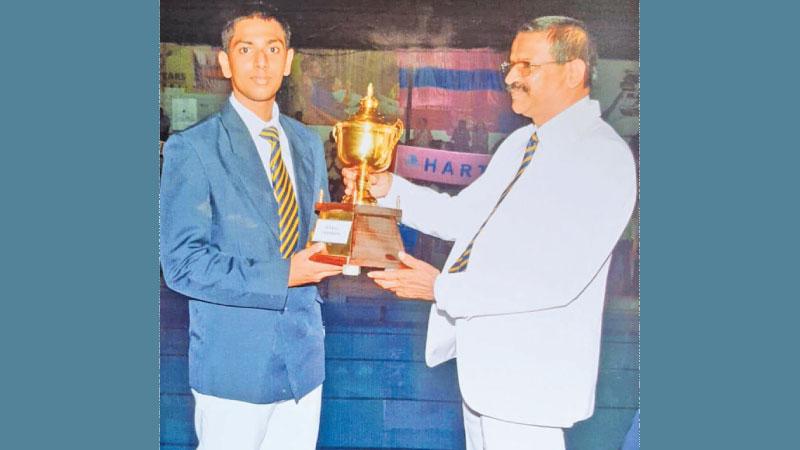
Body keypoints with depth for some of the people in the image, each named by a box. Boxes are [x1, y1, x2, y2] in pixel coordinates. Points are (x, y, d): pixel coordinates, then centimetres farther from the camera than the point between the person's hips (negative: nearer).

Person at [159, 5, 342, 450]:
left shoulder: (308, 143, 8)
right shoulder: (193, 148, -10)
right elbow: (181, 263, -15)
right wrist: (281, 275, -21)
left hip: (304, 355, 5)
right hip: (235, 362, -5)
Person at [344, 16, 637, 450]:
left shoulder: (601, 156, -18)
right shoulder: (521, 142, 11)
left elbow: (558, 279, -26)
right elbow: (463, 216, 12)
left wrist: (442, 288, -27)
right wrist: (390, 189, -2)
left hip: (528, 370, -8)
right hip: (483, 357, 8)